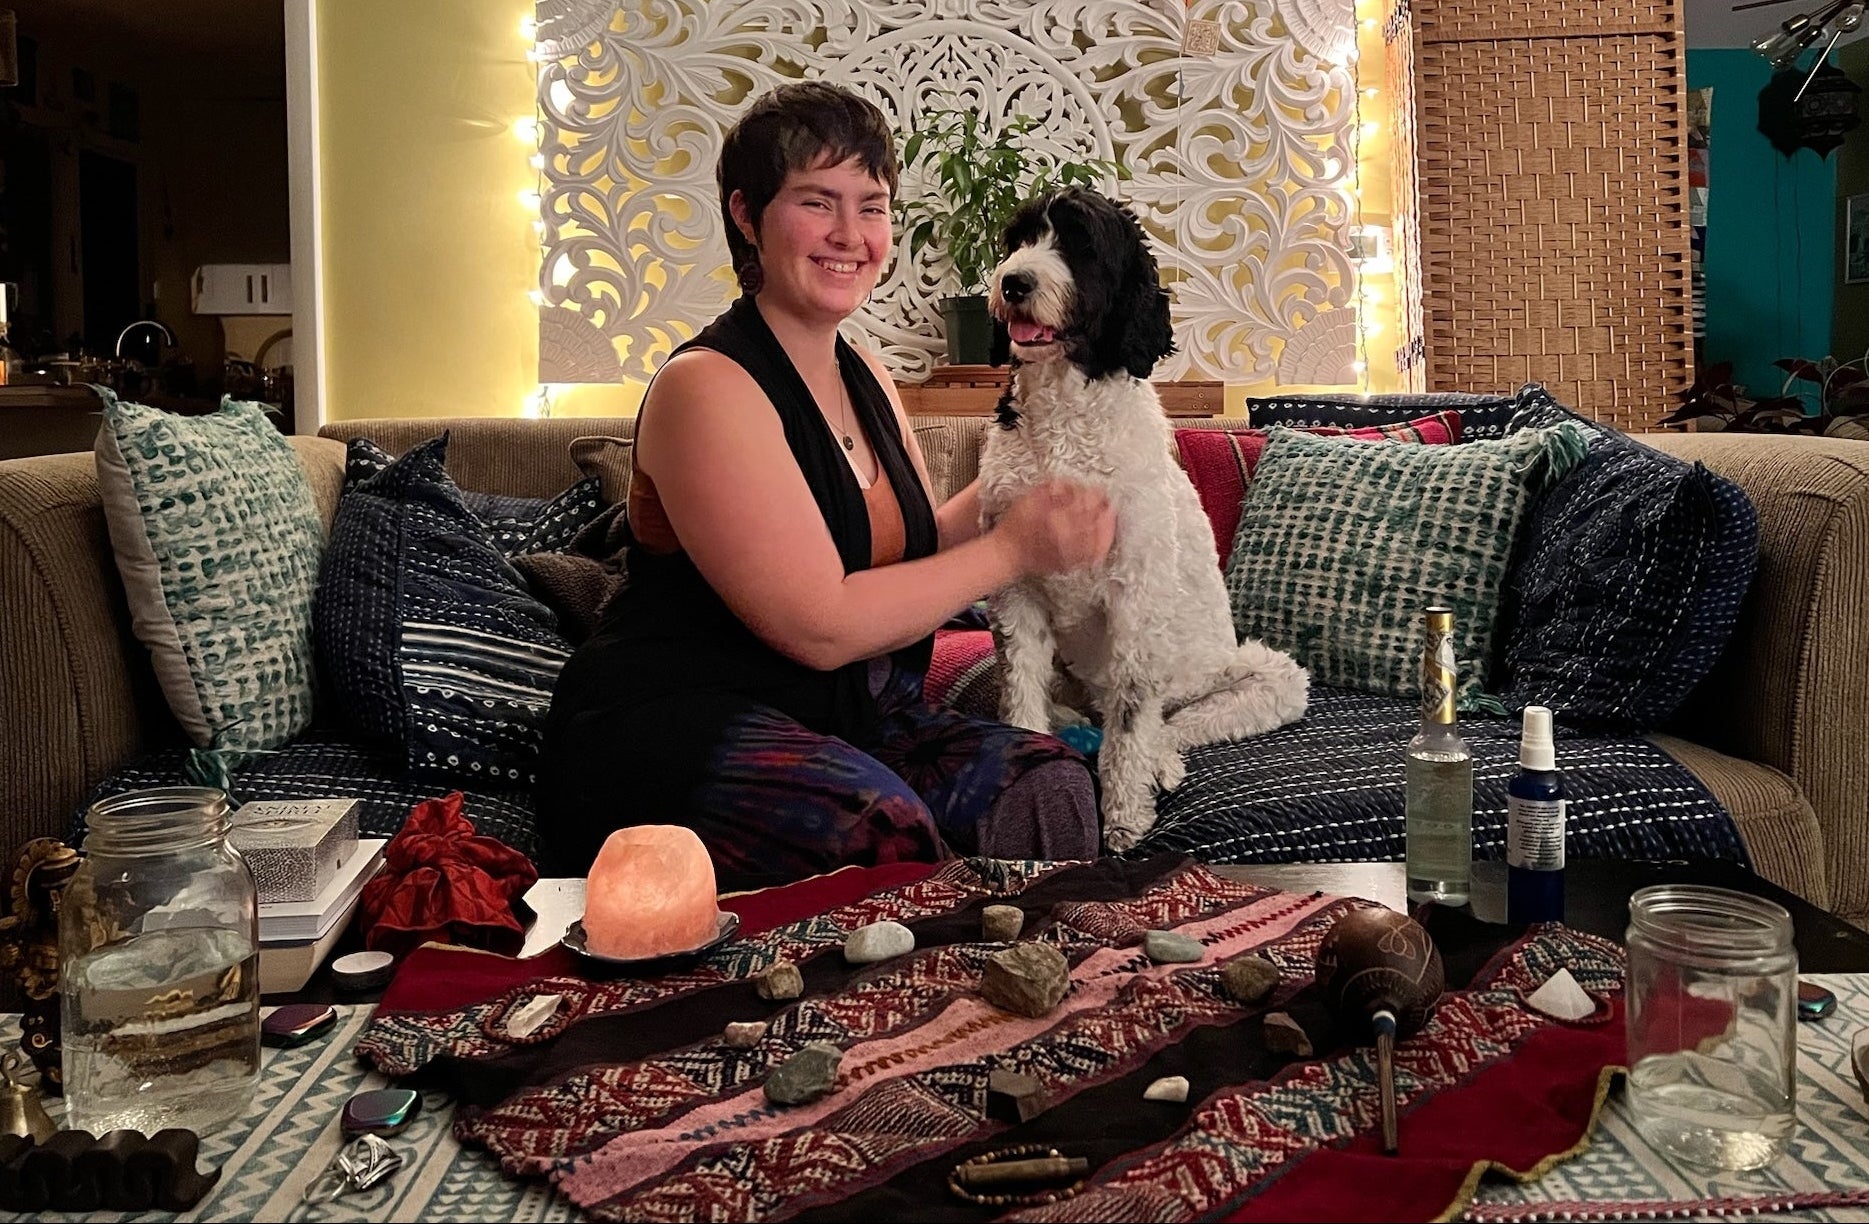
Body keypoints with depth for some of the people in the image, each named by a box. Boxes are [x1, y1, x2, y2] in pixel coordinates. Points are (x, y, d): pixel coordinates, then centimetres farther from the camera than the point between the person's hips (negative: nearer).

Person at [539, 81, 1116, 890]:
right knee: (883, 825, -34)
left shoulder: (864, 376, 13)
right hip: (672, 727, -8)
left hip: (847, 719, 8)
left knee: (1048, 779, -15)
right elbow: (820, 625, -20)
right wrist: (1012, 549, -14)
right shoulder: (707, 386, -15)